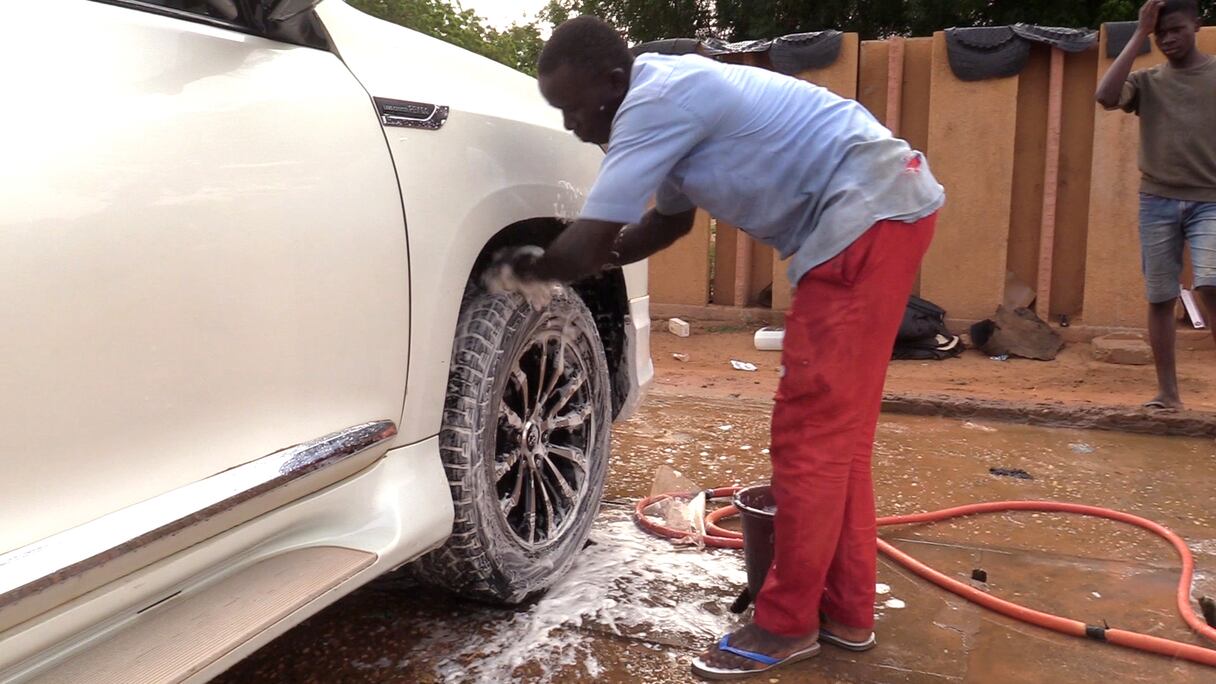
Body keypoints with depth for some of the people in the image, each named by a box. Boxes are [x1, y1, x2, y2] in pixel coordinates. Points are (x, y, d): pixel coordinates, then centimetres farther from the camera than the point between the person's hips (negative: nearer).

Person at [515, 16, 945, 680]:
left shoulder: (656, 100, -16)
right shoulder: (668, 101, 15)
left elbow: (587, 243, -18)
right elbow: (672, 218, 28)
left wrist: (525, 272, 2)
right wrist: (575, 261, 21)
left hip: (869, 212, -10)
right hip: (875, 211, 11)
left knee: (811, 429, -7)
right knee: (832, 426, 12)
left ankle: (787, 623, 6)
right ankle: (845, 609, 21)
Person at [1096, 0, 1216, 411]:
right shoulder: (1146, 82, 9)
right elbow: (1105, 97, -13)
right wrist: (1139, 35, -8)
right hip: (1158, 201, 2)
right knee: (1161, 297, 3)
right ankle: (1167, 390, 11)